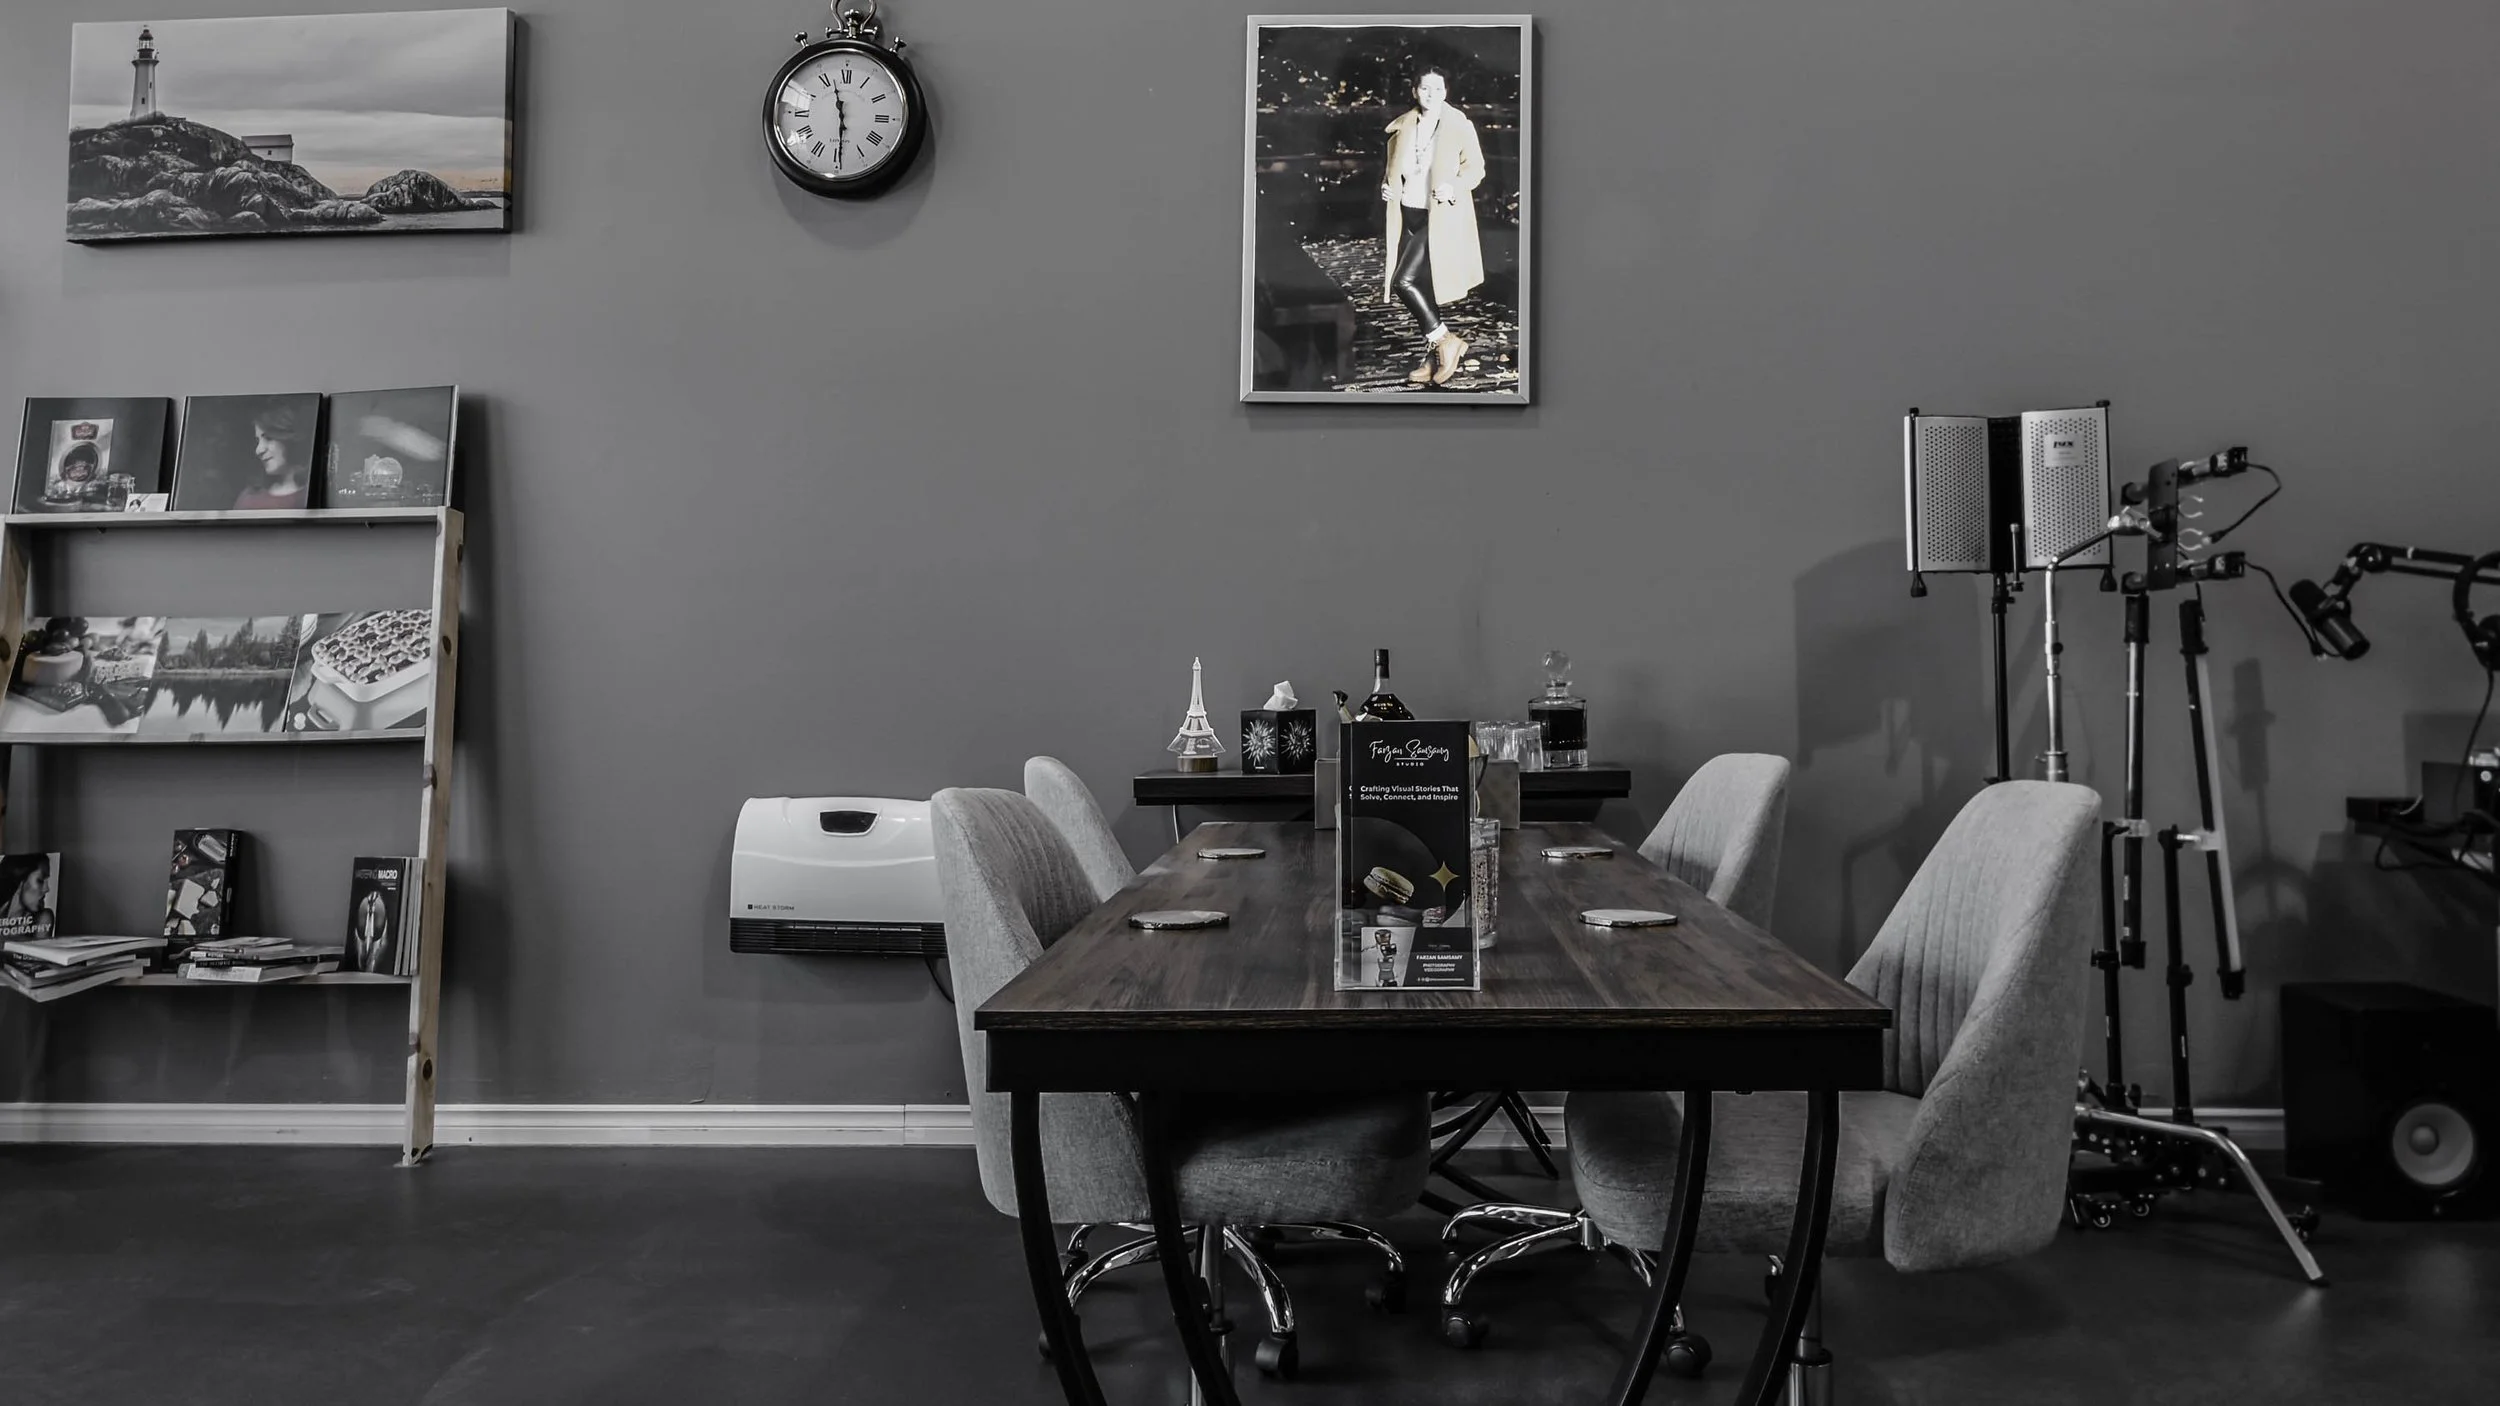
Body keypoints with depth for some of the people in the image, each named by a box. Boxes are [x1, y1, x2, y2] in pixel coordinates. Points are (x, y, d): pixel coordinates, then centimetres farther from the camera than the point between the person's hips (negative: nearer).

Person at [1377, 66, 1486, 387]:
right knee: (1421, 288, 7)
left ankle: (1445, 341, -4)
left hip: (1441, 217, -6)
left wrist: (1454, 186, -22)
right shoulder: (1402, 127, 9)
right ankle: (1434, 358, 18)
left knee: (1405, 281, -18)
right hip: (1408, 215, 6)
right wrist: (1386, 186, 3)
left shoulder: (1459, 126, -5)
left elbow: (1476, 168, -3)